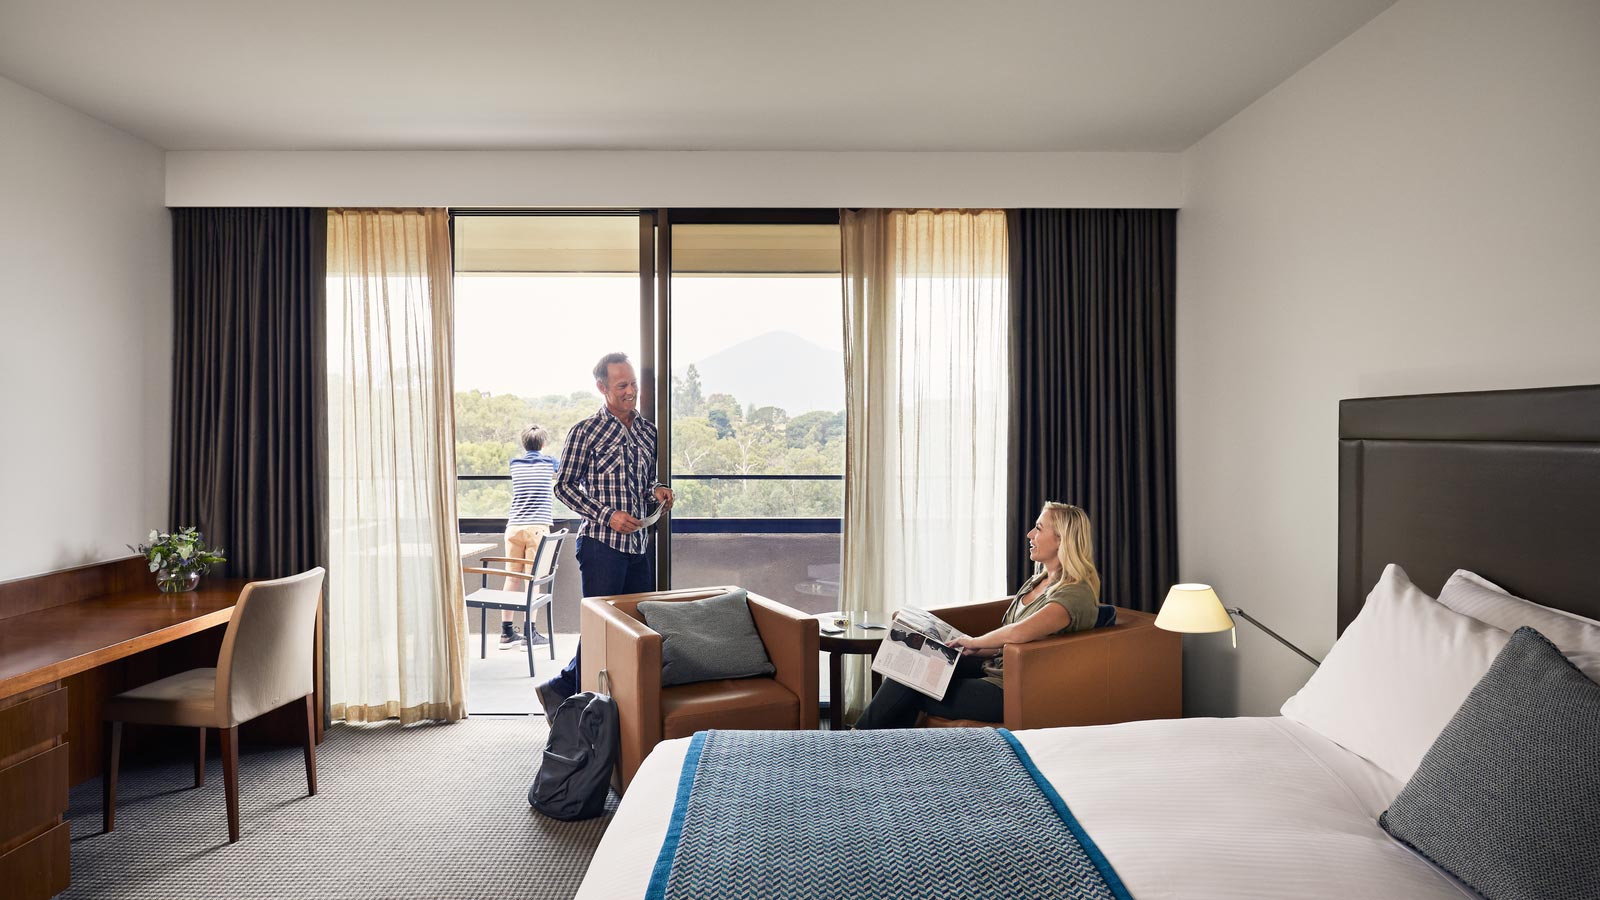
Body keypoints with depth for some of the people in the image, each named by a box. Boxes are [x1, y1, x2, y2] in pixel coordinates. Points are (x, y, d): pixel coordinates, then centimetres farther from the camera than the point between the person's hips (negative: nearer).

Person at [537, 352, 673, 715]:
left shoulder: (649, 430, 11)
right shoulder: (585, 432, -6)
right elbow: (564, 486, -4)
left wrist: (657, 491, -2)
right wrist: (607, 515, -15)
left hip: (640, 544, 7)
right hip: (602, 544, -6)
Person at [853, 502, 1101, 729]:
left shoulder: (1077, 594, -17)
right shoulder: (1036, 582, 13)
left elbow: (1018, 633, -33)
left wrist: (975, 642, -17)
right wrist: (970, 650, 2)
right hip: (992, 668, 9)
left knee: (908, 691, -10)